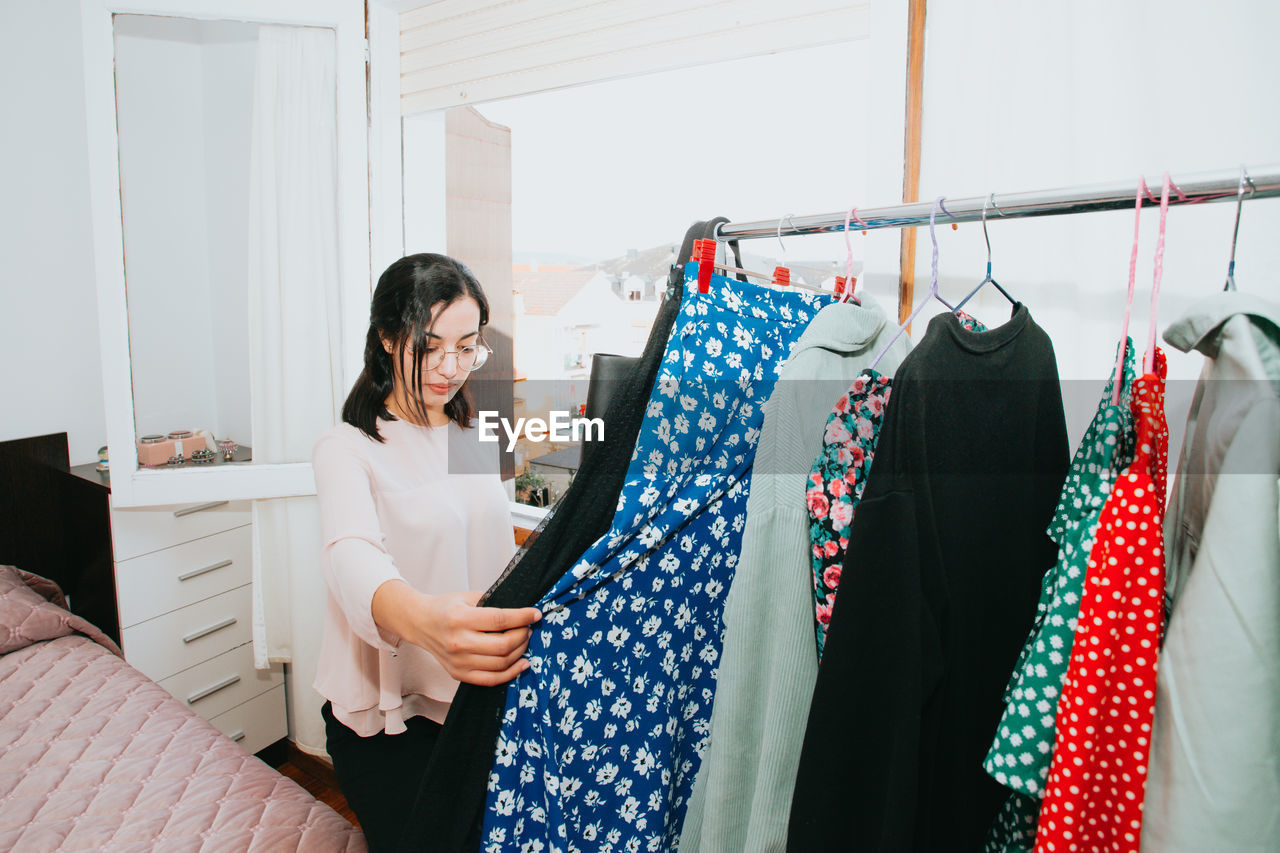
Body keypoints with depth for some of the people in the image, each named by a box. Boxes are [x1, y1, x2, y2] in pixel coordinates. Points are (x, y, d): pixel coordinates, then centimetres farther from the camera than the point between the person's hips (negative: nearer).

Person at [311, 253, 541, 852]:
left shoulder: (475, 439, 8)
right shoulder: (347, 448, -12)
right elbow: (352, 556, -33)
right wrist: (420, 619, -54)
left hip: (480, 701, 5)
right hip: (387, 719, -5)